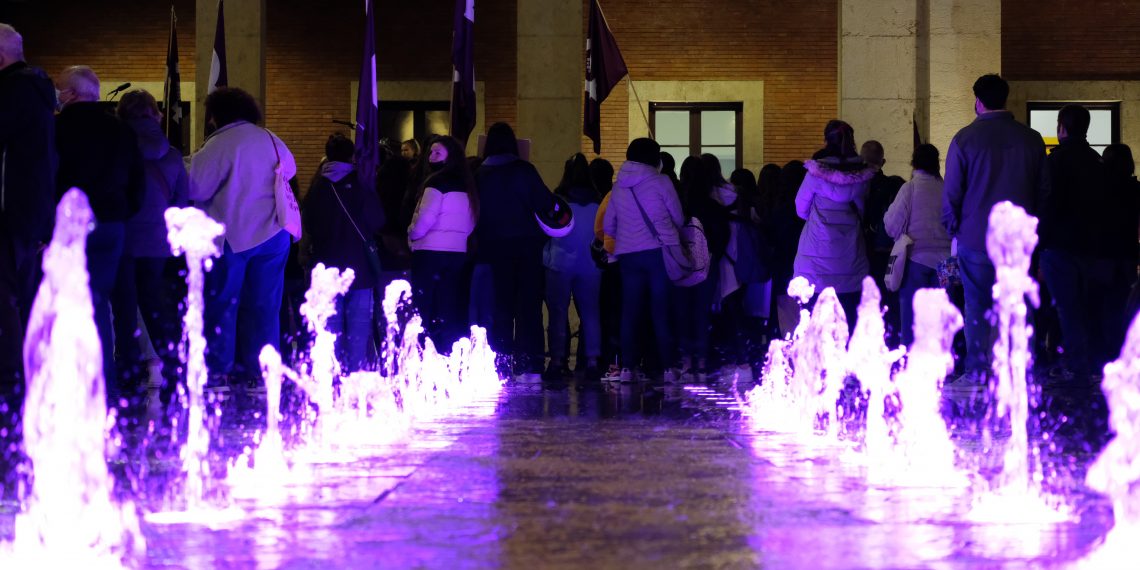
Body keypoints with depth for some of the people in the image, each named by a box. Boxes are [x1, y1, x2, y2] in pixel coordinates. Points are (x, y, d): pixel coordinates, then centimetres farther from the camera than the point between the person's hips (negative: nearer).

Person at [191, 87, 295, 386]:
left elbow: (196, 187, -18)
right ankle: (260, 367, 11)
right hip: (272, 233, 5)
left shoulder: (218, 145, -14)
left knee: (222, 303, 3)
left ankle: (217, 368, 3)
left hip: (231, 235, -5)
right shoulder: (270, 139, 5)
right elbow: (290, 168, 22)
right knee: (265, 302, 9)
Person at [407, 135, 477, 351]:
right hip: (458, 251, 8)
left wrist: (413, 235, 0)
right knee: (450, 308, 10)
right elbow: (471, 222, 16)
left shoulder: (438, 182, -11)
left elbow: (425, 218, -16)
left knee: (424, 308, -4)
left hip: (431, 252, -8)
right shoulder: (465, 184, 12)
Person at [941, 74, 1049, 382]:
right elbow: (1044, 188, 9)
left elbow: (952, 192, -6)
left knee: (977, 305, 4)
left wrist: (952, 227, 8)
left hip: (976, 238, -3)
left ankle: (976, 370, 7)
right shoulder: (1031, 139, 2)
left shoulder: (965, 139, -9)